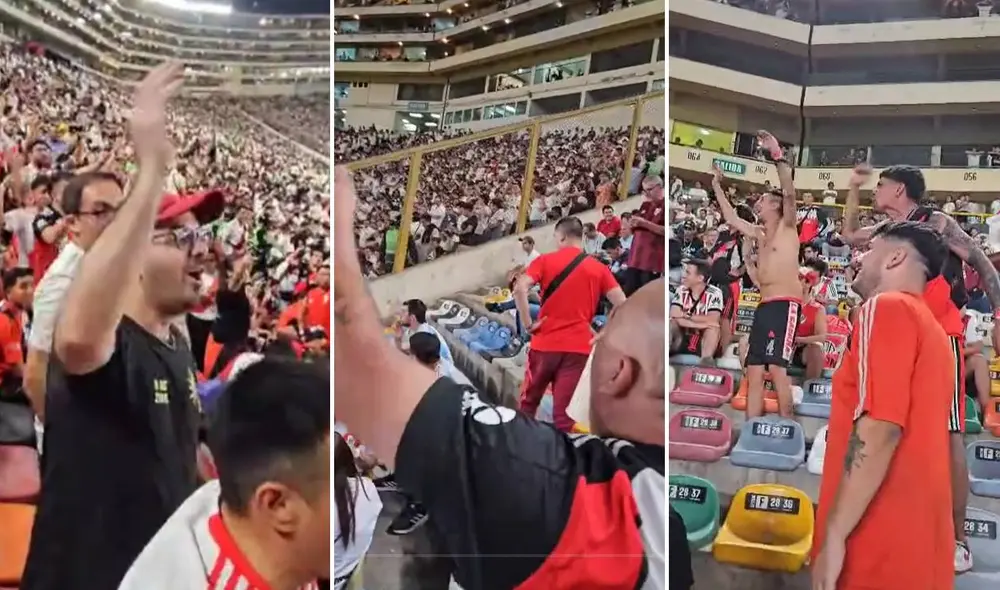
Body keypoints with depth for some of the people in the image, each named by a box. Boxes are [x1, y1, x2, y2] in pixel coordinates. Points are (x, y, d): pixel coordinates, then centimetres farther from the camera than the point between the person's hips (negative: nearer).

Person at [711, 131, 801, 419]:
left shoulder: (787, 227, 2)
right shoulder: (760, 234, 22)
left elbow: (789, 194, -15)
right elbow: (731, 218, 29)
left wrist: (778, 156, -23)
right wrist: (717, 184, 30)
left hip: (785, 304, -8)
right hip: (764, 305, 8)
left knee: (777, 367, -17)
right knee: (754, 370, 3)